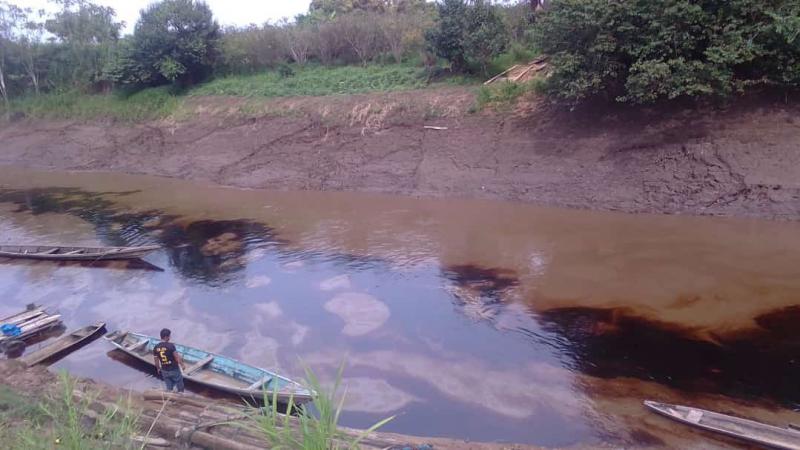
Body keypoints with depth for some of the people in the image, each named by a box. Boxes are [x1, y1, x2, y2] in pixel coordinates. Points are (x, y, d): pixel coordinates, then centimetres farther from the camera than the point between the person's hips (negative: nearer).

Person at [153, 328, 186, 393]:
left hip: (164, 371, 5)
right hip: (174, 370, -5)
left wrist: (158, 369, 21)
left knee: (169, 388, 17)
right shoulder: (170, 345, -22)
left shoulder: (156, 348, -5)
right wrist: (182, 365, -2)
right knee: (180, 387, 15)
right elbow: (177, 357, -17)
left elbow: (156, 360, 4)